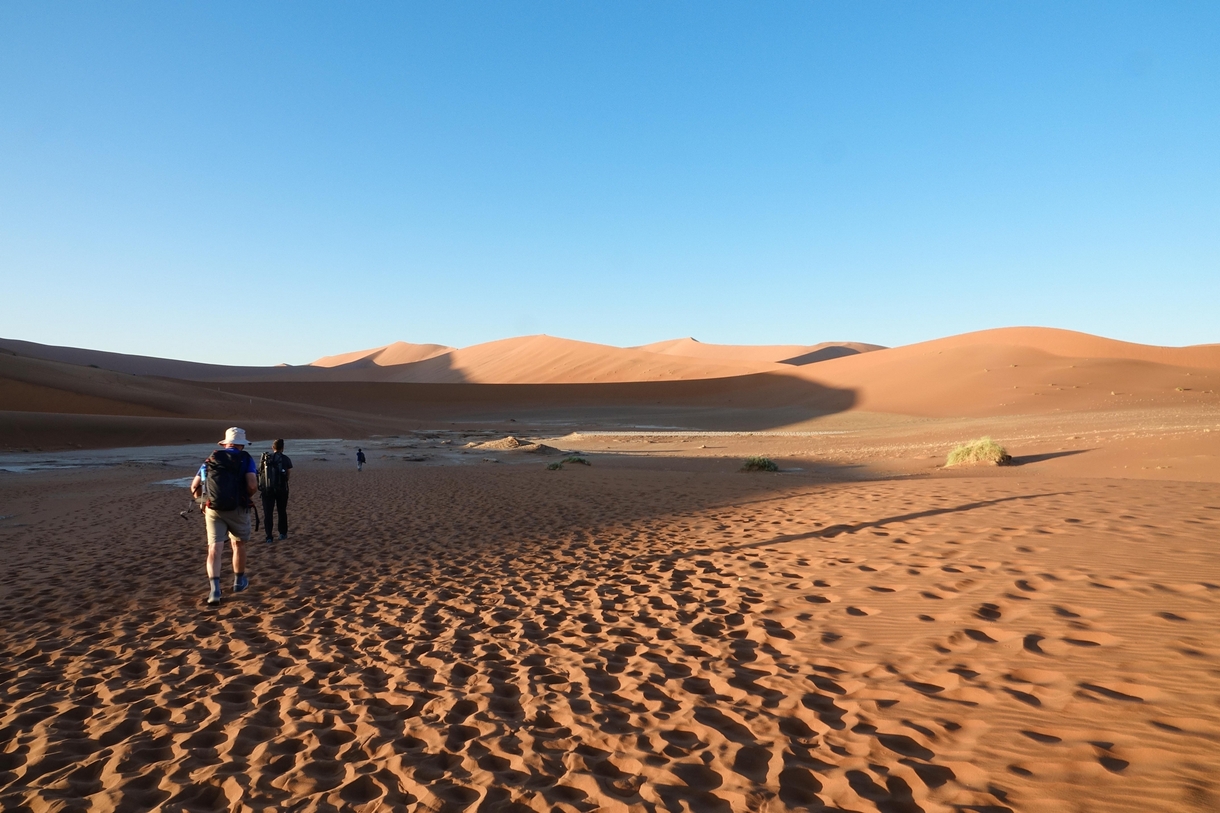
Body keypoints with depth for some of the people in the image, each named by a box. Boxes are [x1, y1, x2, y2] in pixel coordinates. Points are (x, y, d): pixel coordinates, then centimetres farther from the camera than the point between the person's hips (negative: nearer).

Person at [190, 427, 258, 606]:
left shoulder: (211, 459, 11)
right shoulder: (245, 459, 1)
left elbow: (194, 486, 10)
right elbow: (252, 485, -14)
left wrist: (201, 497, 30)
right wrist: (247, 495, 7)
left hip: (213, 509, 2)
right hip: (237, 509, -2)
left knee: (214, 549, -1)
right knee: (239, 544, 18)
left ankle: (215, 589, -16)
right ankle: (239, 581, 33)